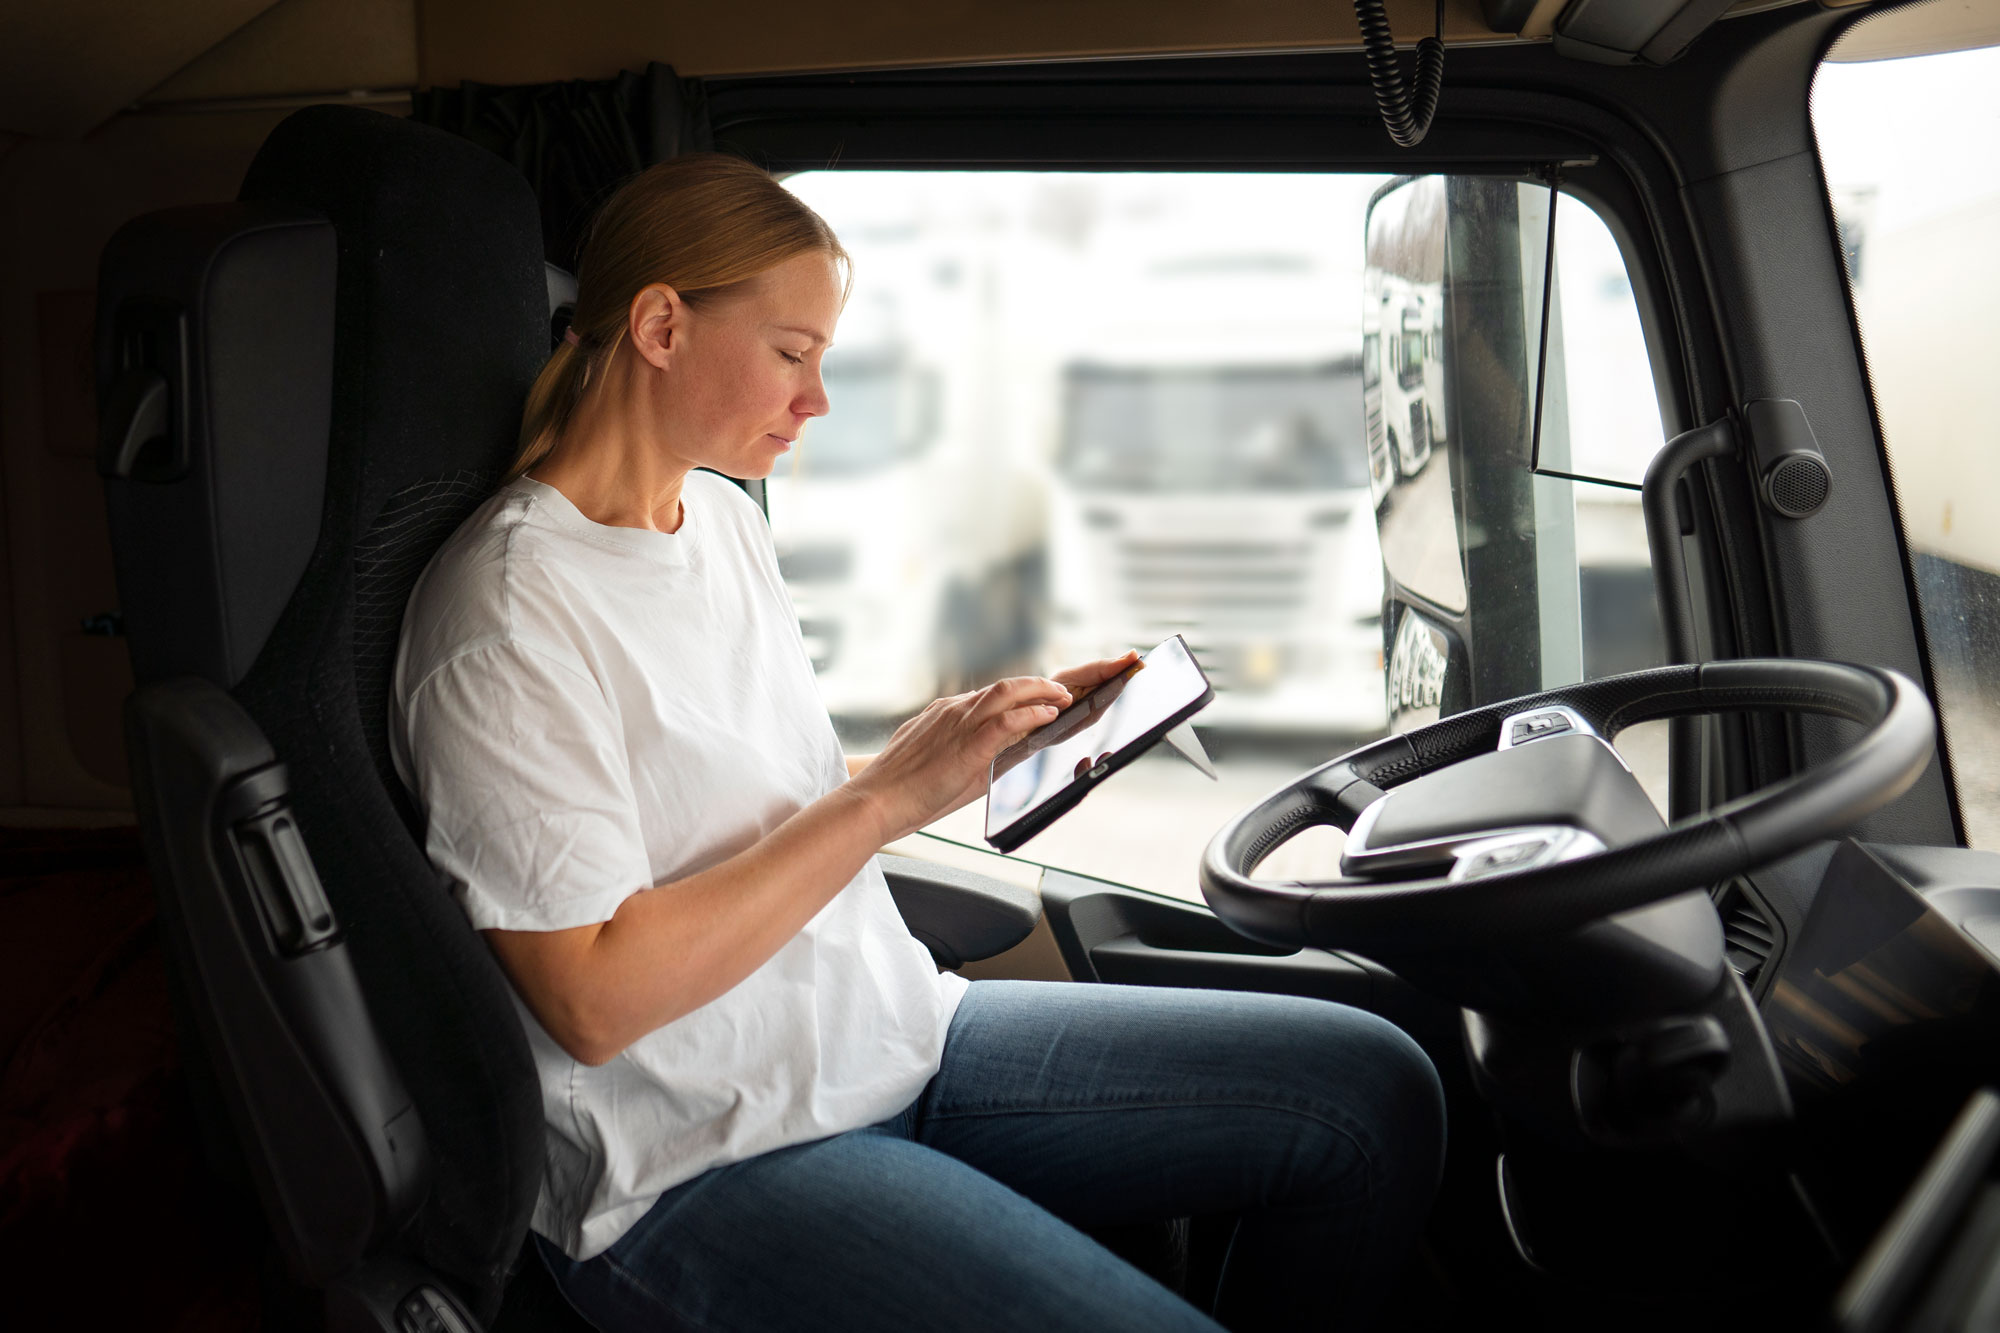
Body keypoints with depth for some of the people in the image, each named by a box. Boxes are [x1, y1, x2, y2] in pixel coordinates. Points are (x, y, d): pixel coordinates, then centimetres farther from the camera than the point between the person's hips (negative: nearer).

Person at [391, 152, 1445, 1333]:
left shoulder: (723, 517, 10)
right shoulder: (507, 619, -18)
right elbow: (593, 999, -22)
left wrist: (1010, 736, 3)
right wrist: (887, 797, -22)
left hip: (899, 1040, 8)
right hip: (696, 1178, -8)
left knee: (1374, 1091, 0)